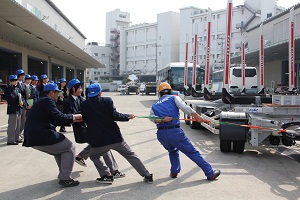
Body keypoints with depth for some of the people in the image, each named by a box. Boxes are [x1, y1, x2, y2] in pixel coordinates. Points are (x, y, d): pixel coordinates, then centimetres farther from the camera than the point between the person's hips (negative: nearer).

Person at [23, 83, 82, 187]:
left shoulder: (40, 102, 21)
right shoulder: (47, 100, -9)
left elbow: (55, 119, 22)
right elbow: (59, 117, -16)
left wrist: (72, 119, 18)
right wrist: (73, 117, 0)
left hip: (32, 138, 10)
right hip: (42, 137, -10)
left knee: (60, 150, 27)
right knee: (69, 148, 2)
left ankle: (63, 174, 34)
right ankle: (65, 178, 1)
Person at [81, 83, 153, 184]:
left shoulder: (84, 105, 0)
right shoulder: (107, 101, -5)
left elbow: (85, 120, 13)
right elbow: (115, 116, -11)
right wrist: (128, 116, 3)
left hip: (98, 141, 0)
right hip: (115, 137, 0)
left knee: (94, 156, 27)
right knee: (131, 155, 14)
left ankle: (106, 176, 12)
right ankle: (147, 176, 15)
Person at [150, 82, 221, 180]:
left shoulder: (154, 105, 20)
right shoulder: (174, 98, 10)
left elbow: (152, 117, 1)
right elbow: (185, 107, -6)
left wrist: (162, 120, -13)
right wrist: (197, 116, -5)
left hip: (161, 134, 4)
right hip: (174, 132, -4)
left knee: (172, 151, 31)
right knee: (193, 152, 2)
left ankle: (174, 171, 20)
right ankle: (210, 173, 6)